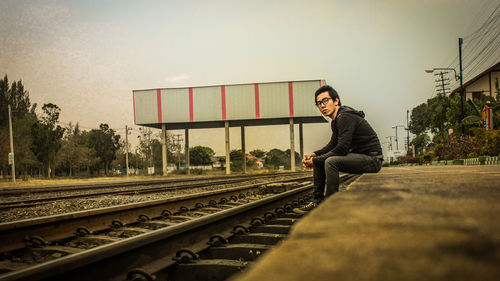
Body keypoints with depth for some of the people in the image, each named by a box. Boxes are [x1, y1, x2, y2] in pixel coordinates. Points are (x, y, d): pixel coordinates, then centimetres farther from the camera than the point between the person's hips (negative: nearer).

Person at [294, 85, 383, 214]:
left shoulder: (345, 117, -20)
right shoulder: (336, 120, 11)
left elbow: (342, 149, -24)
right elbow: (332, 145, 19)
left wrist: (316, 160, -16)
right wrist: (314, 154, 2)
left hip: (371, 158, -10)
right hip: (358, 156, 10)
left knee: (331, 161, -29)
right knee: (318, 160, 7)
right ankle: (317, 202, 8)